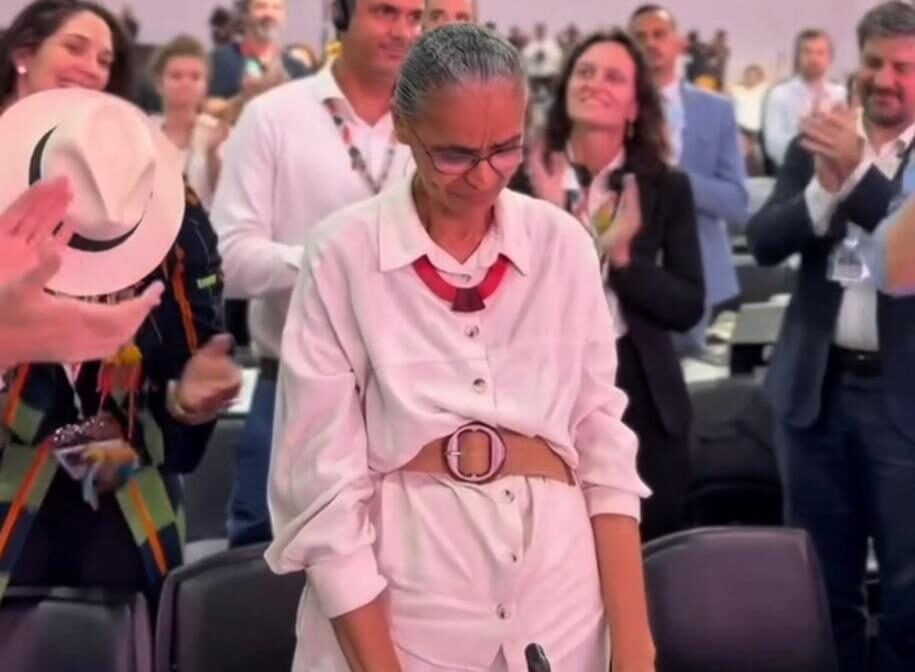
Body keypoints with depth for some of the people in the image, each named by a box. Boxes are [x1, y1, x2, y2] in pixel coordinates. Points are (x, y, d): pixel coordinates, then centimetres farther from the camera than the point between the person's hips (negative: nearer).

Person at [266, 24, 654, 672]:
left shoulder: (563, 244, 0)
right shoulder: (343, 254, -9)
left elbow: (606, 447, 2)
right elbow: (324, 483, -9)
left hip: (558, 584, 3)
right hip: (395, 600, -3)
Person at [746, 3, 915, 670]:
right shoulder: (817, 141, 6)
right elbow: (763, 241, -4)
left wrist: (859, 172, -23)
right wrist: (825, 189, -19)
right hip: (817, 386, 3)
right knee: (822, 577, 15)